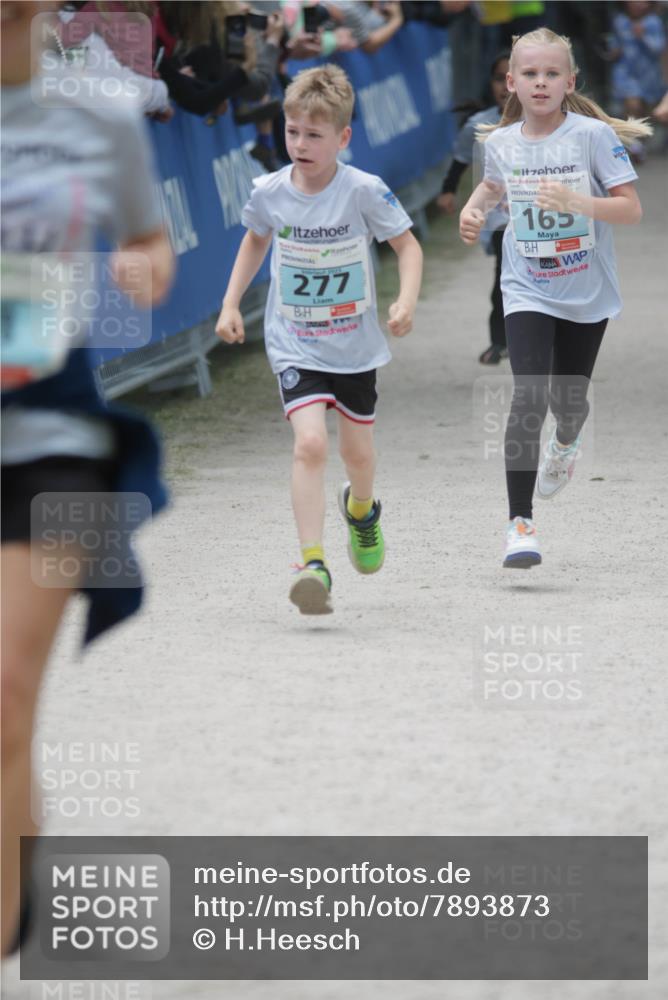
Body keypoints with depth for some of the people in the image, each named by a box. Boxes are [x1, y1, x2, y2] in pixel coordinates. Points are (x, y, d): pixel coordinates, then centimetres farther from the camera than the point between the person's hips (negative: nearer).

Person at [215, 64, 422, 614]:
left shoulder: (363, 191, -16)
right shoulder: (270, 191, -9)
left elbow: (408, 245, -5)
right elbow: (256, 241, 13)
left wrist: (406, 301, -22)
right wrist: (231, 304, 7)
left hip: (356, 344, 0)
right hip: (294, 345, 0)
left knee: (357, 450, 16)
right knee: (310, 442, -19)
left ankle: (362, 508, 52)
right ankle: (313, 563, -20)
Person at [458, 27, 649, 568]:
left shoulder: (592, 135, -13)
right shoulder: (501, 143, -2)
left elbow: (631, 208, -16)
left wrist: (576, 201, -30)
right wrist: (473, 208, 3)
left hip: (587, 294, 0)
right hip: (528, 293, 1)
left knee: (569, 399, 14)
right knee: (529, 397, -17)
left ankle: (566, 442, 55)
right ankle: (520, 523, -15)